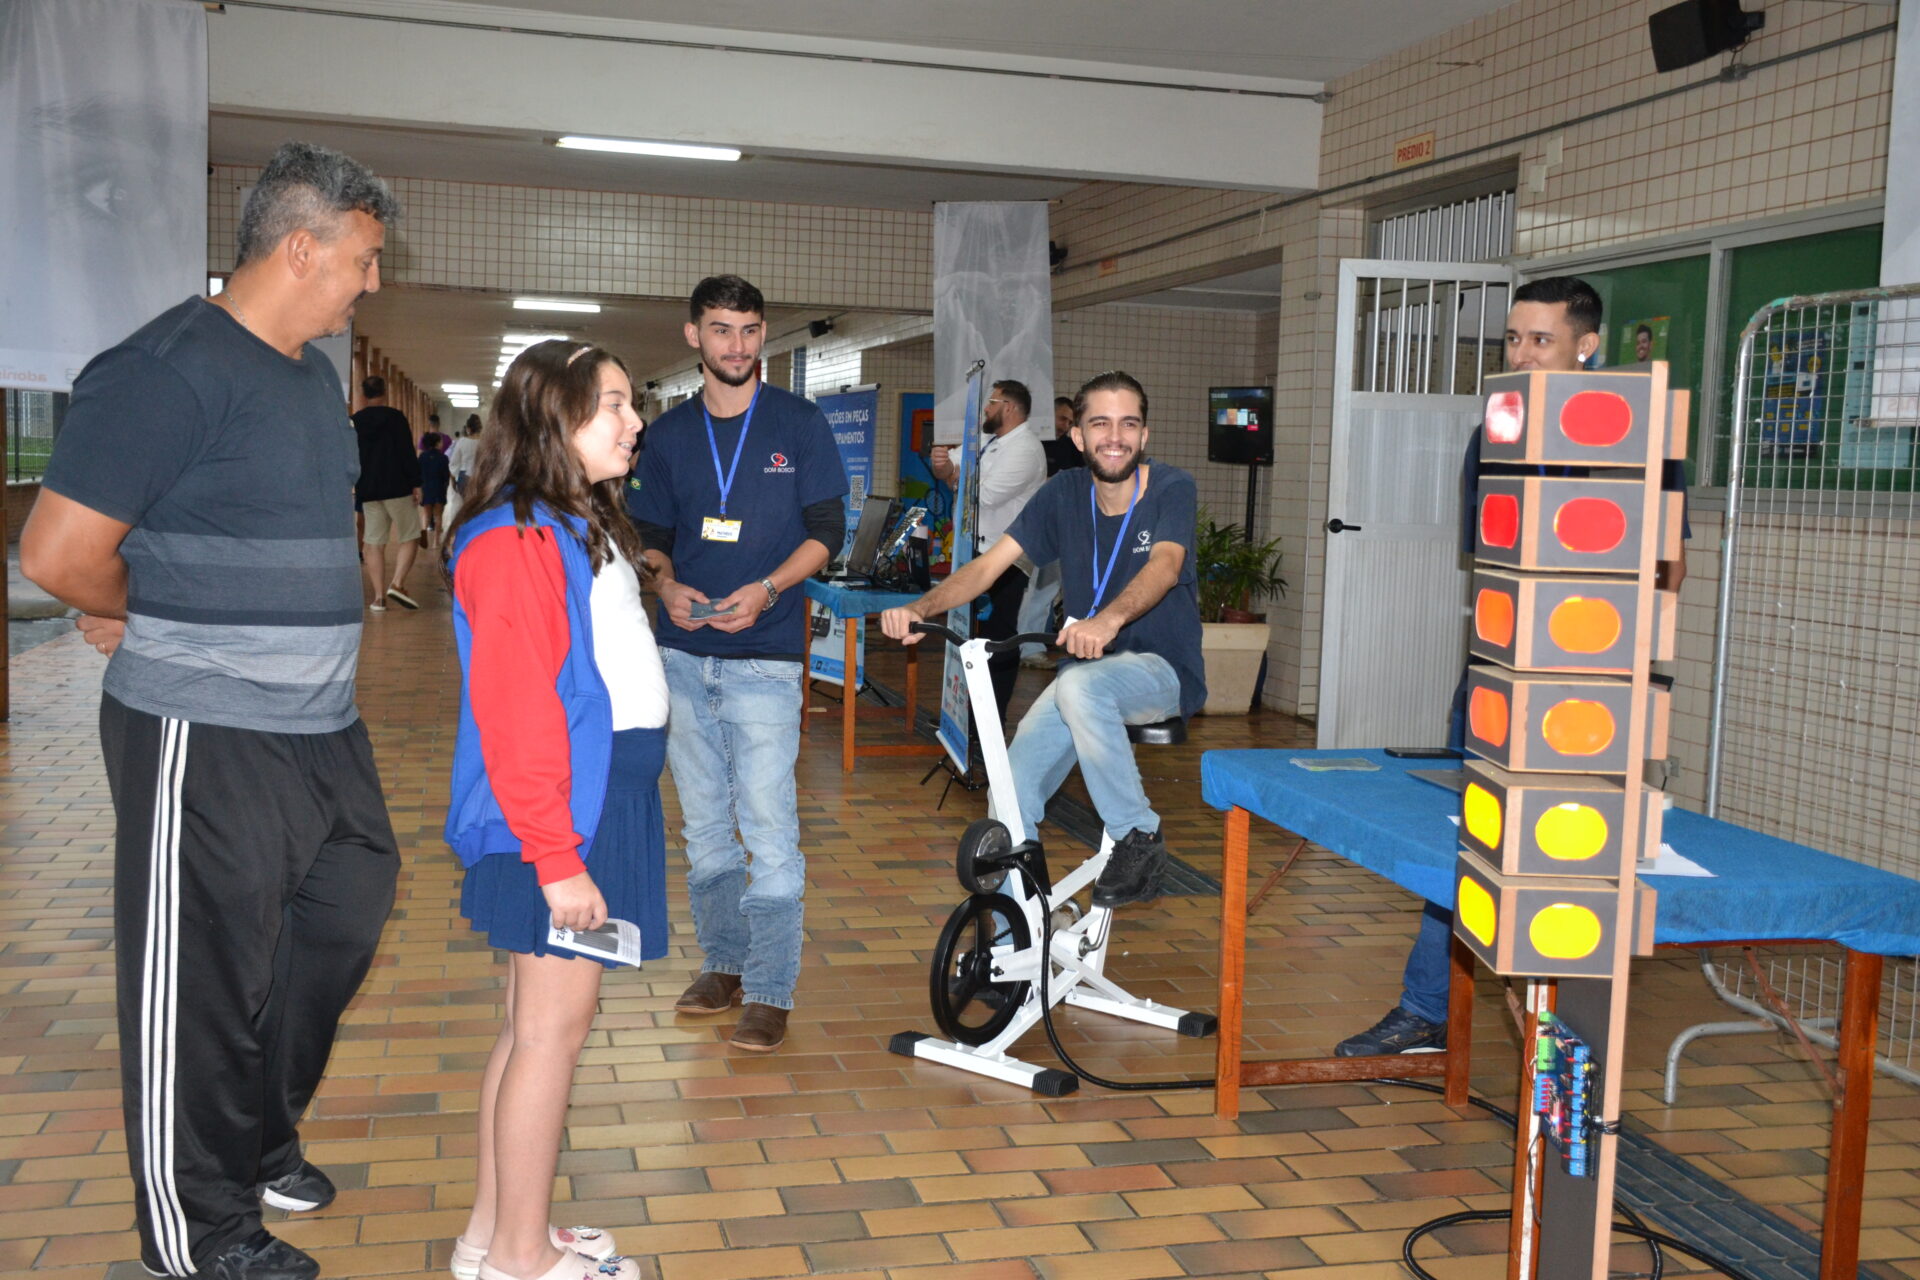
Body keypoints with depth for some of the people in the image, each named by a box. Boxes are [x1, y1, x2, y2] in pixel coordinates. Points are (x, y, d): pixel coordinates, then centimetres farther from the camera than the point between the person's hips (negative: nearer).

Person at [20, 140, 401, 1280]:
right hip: (208, 740, -9)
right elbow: (57, 554, -19)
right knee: (205, 984, 4)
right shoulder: (170, 370, -17)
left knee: (342, 924, 19)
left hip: (322, 725, 9)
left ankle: (261, 1143, 41)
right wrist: (155, 621, 0)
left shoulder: (315, 374, 12)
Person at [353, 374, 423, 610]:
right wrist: (415, 484, -7)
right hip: (397, 487, -4)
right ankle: (397, 583, -16)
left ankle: (378, 596, 1)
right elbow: (408, 453, -11)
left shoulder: (355, 421, 8)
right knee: (409, 538, 3)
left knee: (374, 543, 5)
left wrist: (357, 487, 21)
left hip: (367, 491, 4)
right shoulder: (395, 417, -6)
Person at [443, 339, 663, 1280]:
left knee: (537, 1019, 14)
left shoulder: (583, 526, 14)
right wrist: (557, 857, -20)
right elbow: (516, 715, -20)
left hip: (600, 802, 9)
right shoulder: (516, 541, -16)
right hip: (552, 819, -9)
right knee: (554, 1023, -1)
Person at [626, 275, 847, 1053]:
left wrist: (768, 589, -17)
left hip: (764, 654, -4)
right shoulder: (669, 435, 10)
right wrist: (667, 585, -8)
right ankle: (723, 963, 26)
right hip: (682, 651, 4)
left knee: (768, 825, -7)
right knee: (704, 821, 12)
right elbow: (652, 535, 14)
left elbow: (827, 529, -1)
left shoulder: (799, 424, 1)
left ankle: (770, 992, 1)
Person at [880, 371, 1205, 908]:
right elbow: (989, 562, -9)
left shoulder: (1171, 488, -10)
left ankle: (1139, 838, -18)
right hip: (1085, 667, 5)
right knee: (1013, 795, -10)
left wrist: (1109, 619, -52)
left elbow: (1165, 565, -31)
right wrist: (919, 608, -28)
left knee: (1079, 686, -36)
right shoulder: (1065, 492, 0)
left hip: (1162, 670, -4)